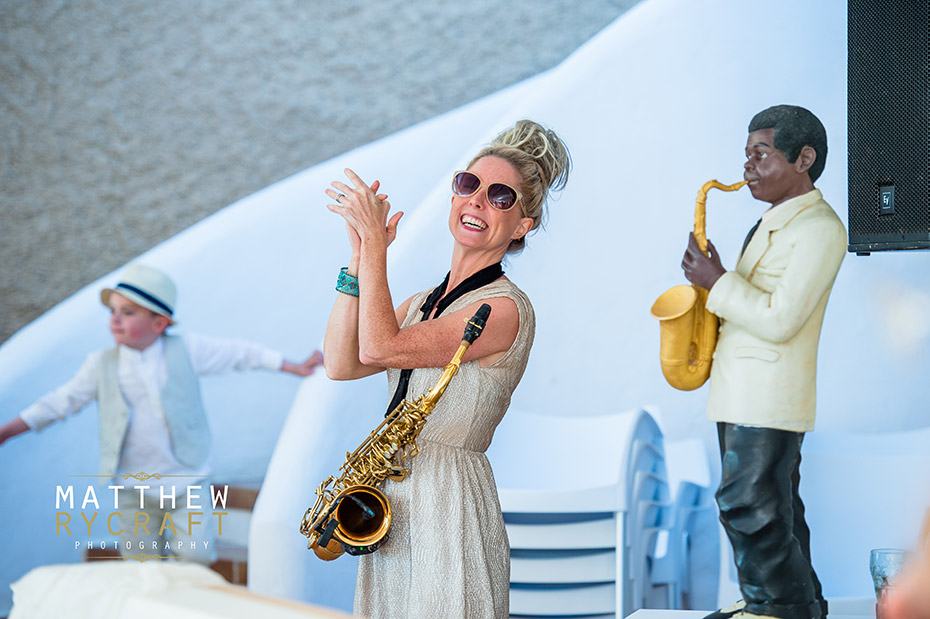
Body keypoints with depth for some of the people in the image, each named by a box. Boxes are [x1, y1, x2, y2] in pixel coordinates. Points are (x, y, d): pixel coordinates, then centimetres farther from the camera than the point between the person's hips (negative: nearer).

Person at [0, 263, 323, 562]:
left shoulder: (186, 350, -4)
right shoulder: (102, 365, -1)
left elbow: (239, 353, 4)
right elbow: (62, 400, 5)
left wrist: (294, 367, 9)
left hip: (187, 480, -1)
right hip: (135, 487, 1)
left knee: (195, 557, -6)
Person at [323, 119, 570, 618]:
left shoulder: (506, 309, -12)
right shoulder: (421, 303, 14)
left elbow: (380, 348, -19)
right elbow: (341, 364, 1)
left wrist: (373, 240, -14)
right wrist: (360, 258, -3)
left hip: (450, 504, -7)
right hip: (391, 501, 8)